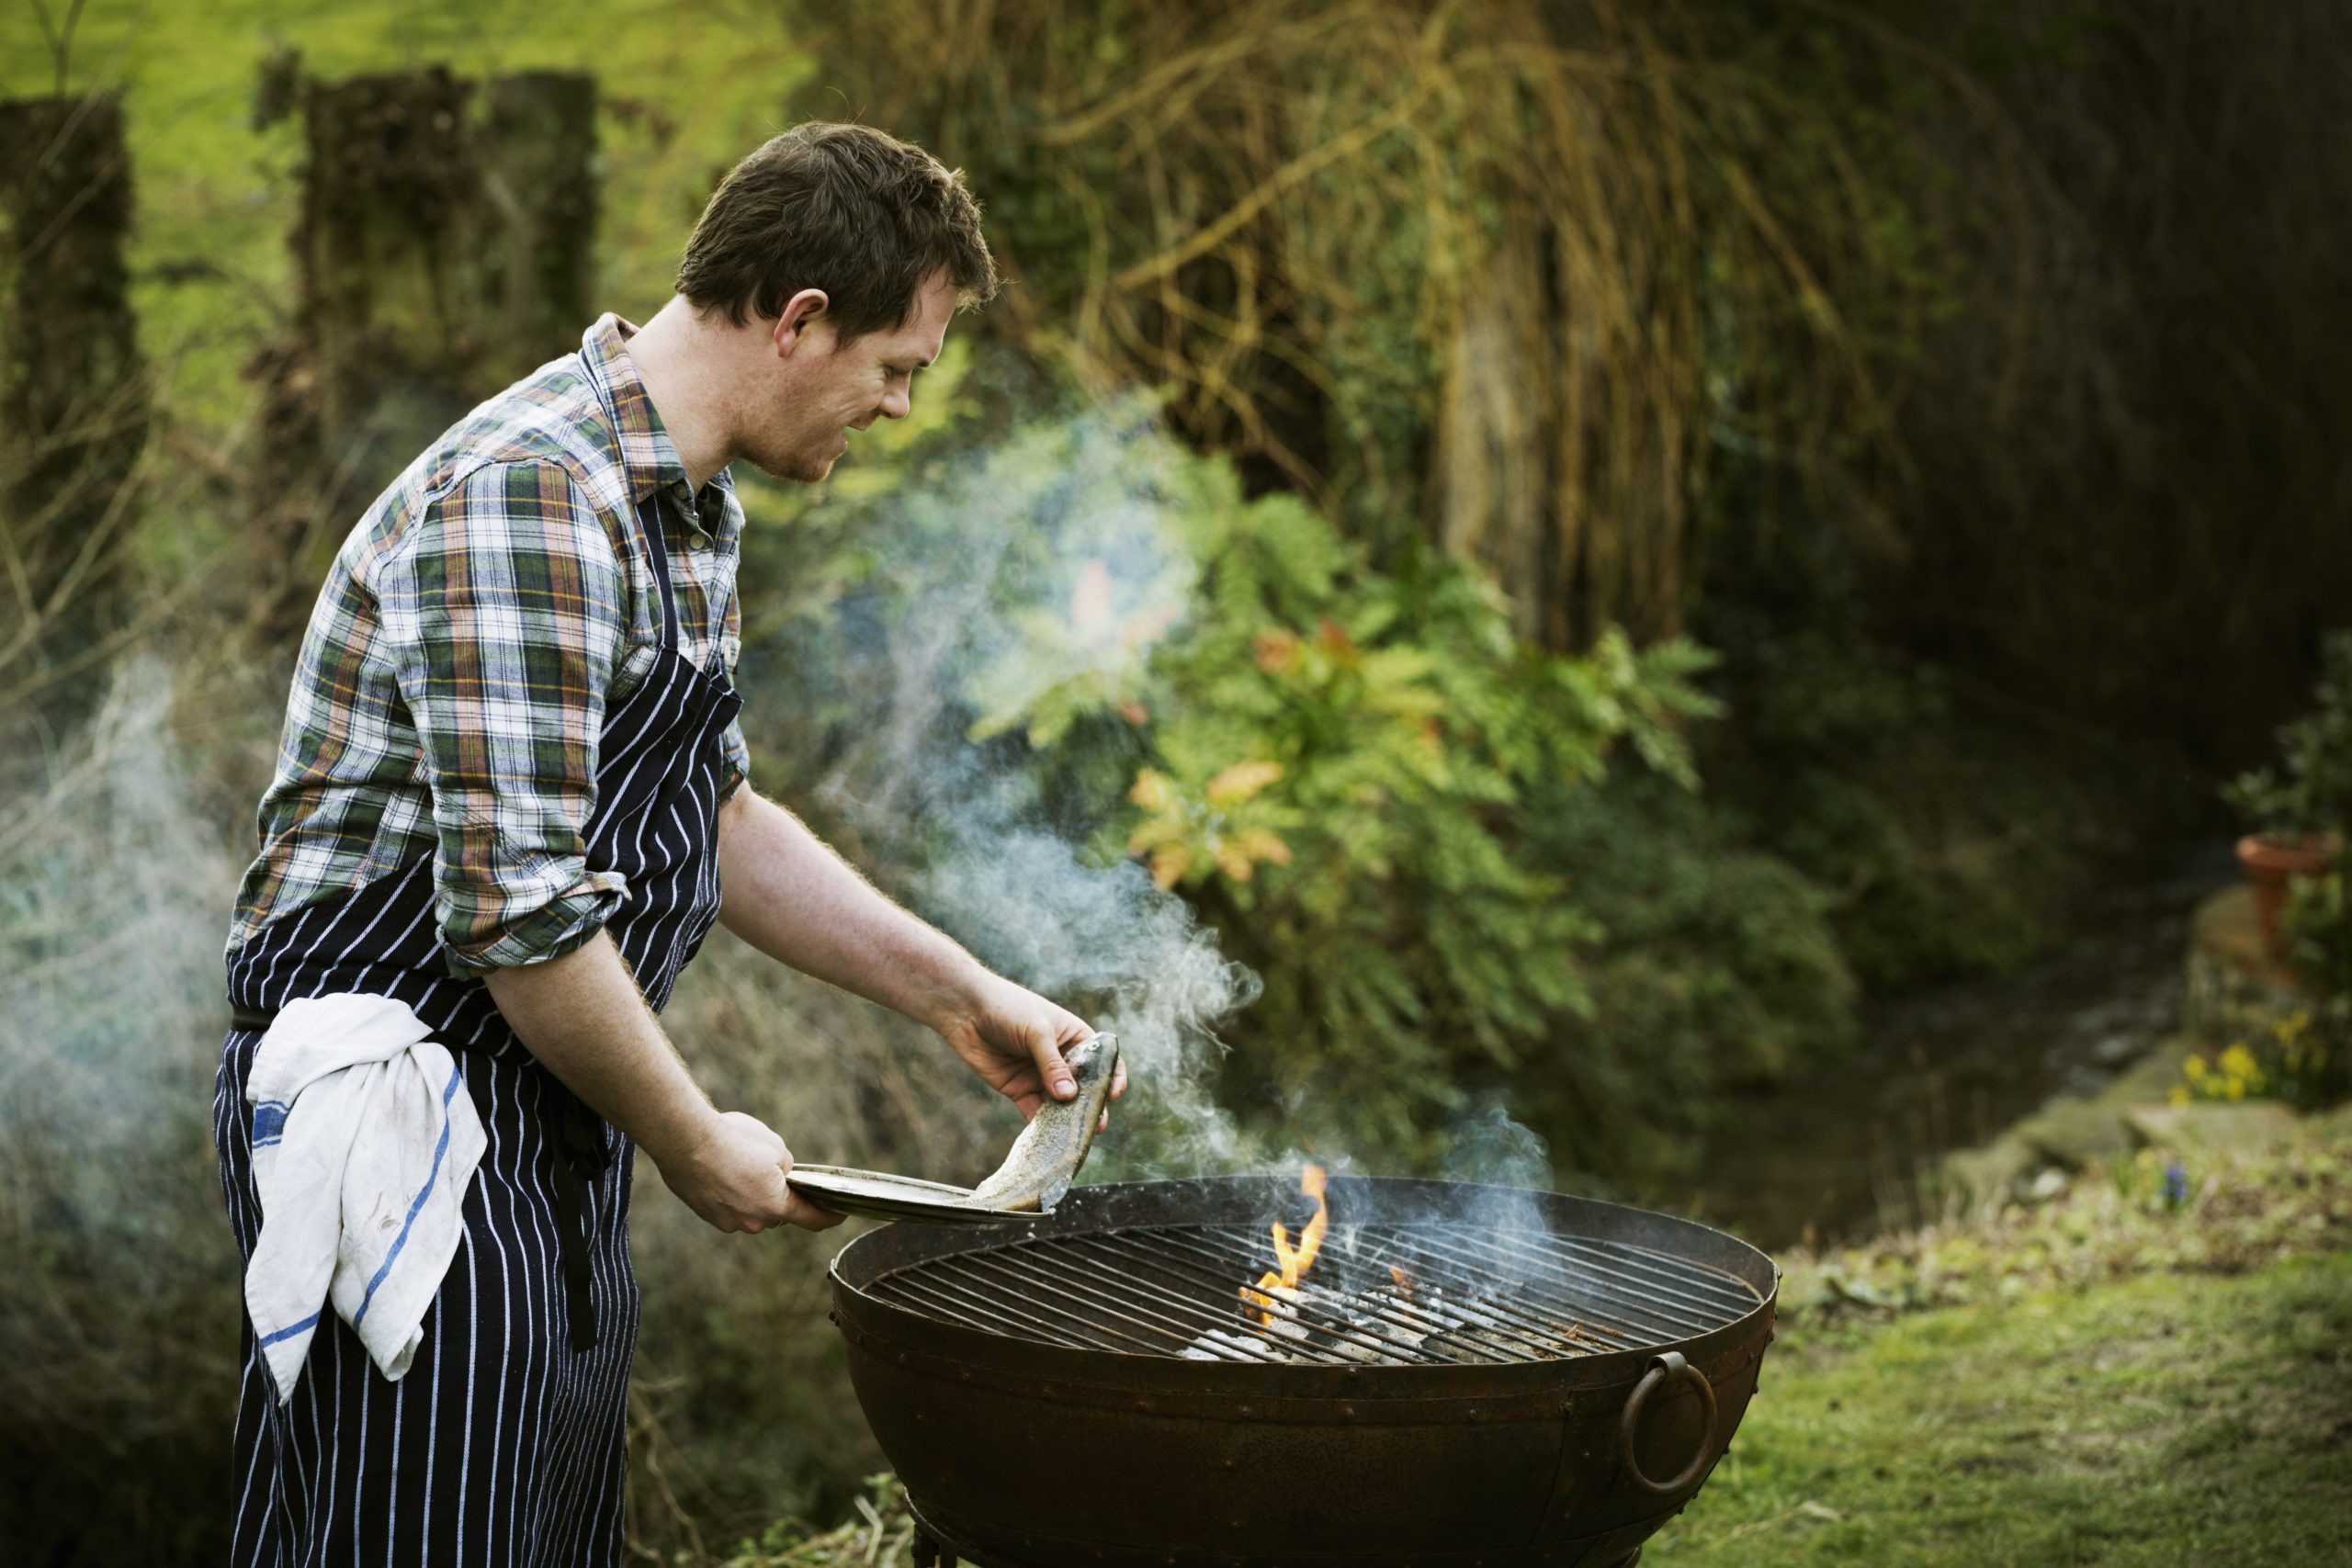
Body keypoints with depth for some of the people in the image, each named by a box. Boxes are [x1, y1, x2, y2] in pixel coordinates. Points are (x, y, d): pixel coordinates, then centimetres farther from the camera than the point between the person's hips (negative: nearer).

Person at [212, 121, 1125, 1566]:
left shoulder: (690, 504, 11)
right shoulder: (530, 498, -23)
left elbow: (715, 817, 21)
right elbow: (520, 917, -26)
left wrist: (961, 996, 17)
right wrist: (698, 1148, -13)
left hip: (553, 1126, 10)